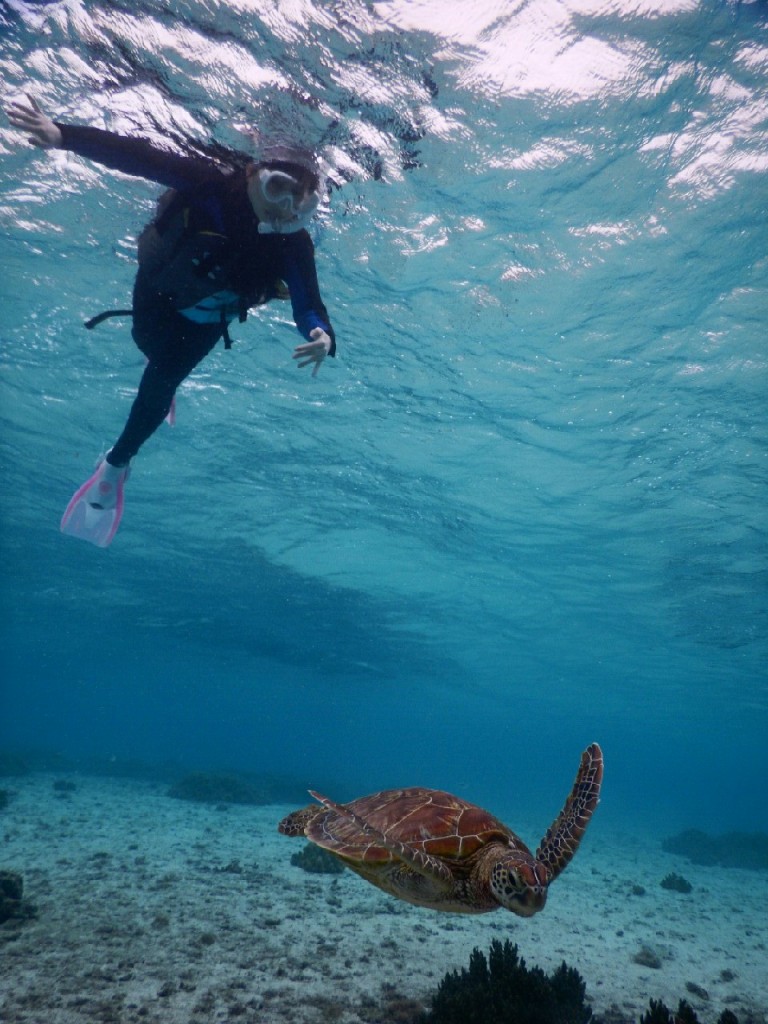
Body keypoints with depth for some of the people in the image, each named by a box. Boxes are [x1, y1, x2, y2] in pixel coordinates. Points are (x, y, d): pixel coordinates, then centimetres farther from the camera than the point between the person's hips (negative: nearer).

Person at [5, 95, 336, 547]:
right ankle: (167, 379, 63)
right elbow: (137, 156, -36)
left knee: (159, 385, -5)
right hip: (159, 289, 1)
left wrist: (322, 336, -61)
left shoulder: (293, 244, -30)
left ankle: (116, 467, 15)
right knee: (150, 344, 23)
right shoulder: (215, 185, -34)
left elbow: (308, 304, -38)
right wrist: (62, 134, -49)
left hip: (206, 318, 0)